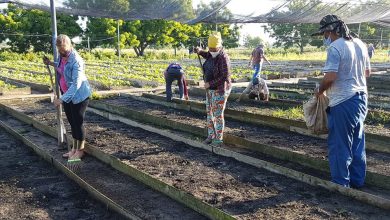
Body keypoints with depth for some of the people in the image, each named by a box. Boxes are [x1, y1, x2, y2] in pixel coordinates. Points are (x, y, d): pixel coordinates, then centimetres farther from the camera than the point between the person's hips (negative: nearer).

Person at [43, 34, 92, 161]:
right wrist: (52, 64, 10)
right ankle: (74, 148, 29)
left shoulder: (76, 61, -24)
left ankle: (80, 150, 17)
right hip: (67, 95, 8)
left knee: (78, 122, 1)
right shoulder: (62, 56, 1)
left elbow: (76, 84, -29)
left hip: (79, 96, -8)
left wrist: (62, 99, -31)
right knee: (72, 122, 16)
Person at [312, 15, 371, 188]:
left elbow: (330, 77, -24)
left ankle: (341, 183, 12)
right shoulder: (360, 44, 10)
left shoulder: (335, 47, -16)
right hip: (361, 98, 9)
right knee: (358, 143, 16)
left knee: (340, 145, 3)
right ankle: (357, 180, 27)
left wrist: (319, 91, -7)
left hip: (343, 102, -9)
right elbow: (367, 72, 17)